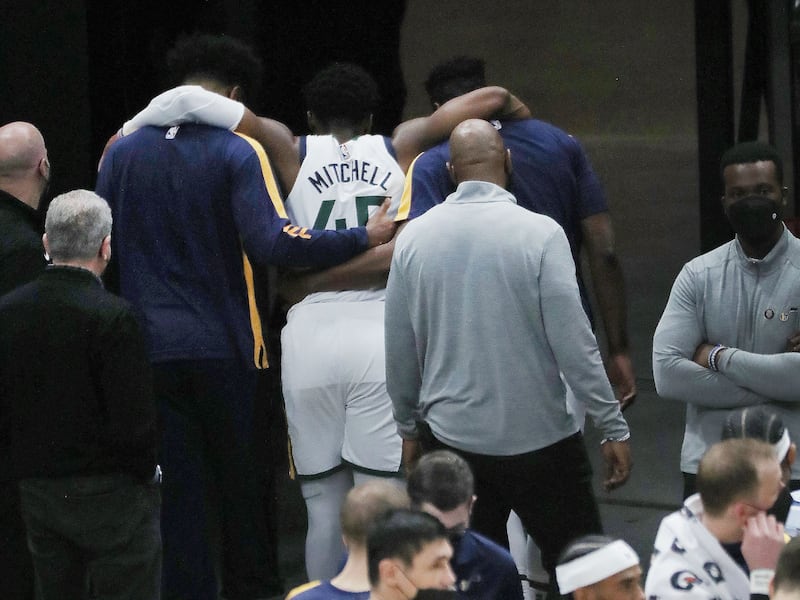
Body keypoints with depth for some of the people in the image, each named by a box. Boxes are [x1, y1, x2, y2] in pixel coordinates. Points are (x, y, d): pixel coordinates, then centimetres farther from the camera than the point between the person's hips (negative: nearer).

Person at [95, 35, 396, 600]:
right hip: (223, 347, -2)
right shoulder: (238, 153, -9)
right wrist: (365, 237, -15)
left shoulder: (122, 152, 3)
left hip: (147, 347, 2)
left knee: (177, 489, 5)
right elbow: (274, 242, -21)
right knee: (240, 481, 13)